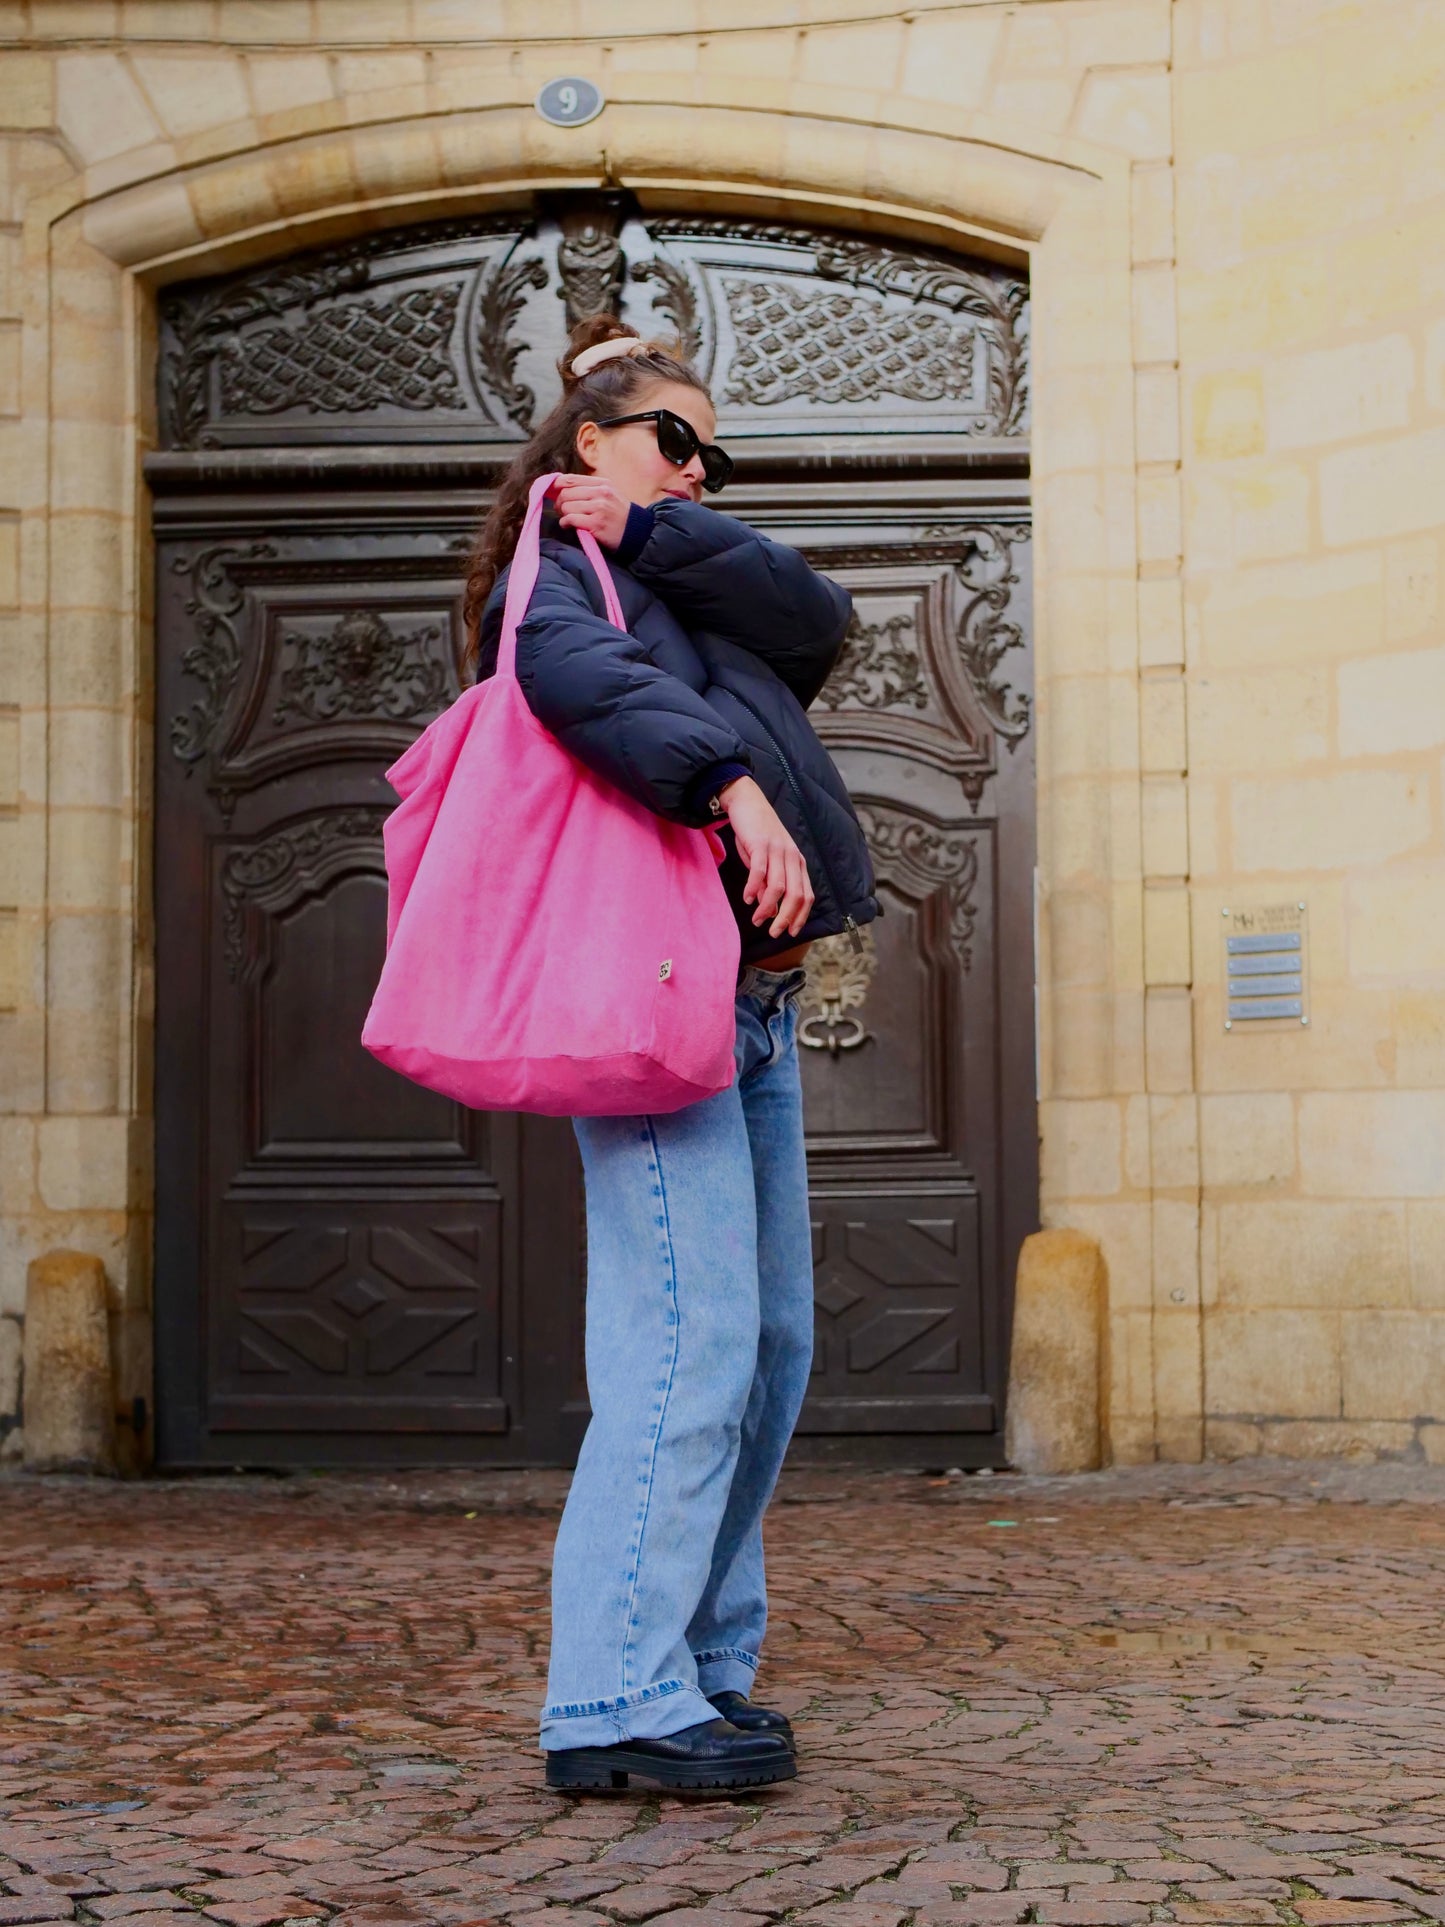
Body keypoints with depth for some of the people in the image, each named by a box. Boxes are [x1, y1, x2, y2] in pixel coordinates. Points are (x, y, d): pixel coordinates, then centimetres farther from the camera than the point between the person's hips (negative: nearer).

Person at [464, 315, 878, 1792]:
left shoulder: (690, 584, 26)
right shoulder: (549, 576, 2)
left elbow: (816, 619, 6)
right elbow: (588, 678, -22)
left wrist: (654, 530, 0)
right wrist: (734, 787, -34)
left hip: (753, 998, 9)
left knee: (770, 1342, 9)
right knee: (690, 1337, -15)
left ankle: (705, 1666, 15)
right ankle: (616, 1700, -13)